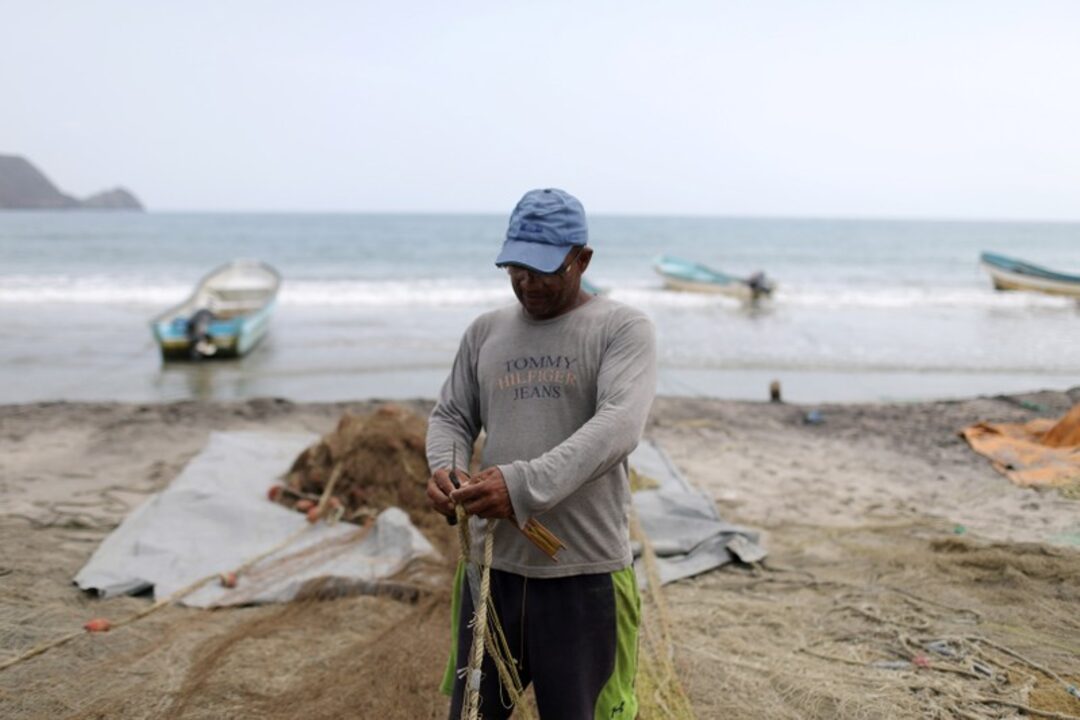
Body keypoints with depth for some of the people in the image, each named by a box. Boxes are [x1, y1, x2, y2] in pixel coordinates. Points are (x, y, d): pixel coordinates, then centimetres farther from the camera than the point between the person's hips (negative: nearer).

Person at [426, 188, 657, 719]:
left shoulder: (623, 329, -5)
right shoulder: (485, 331, 11)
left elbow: (618, 426, -19)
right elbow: (450, 416, 14)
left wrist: (525, 485, -31)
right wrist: (443, 469, -10)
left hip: (583, 570, -4)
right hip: (492, 563, 4)